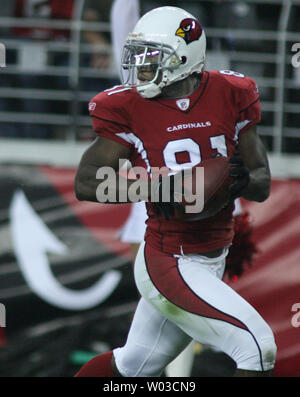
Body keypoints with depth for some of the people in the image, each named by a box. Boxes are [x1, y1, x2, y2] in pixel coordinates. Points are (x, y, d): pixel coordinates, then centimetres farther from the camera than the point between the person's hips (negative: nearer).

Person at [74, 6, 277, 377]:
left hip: (211, 261, 6)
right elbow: (86, 183, -13)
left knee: (132, 364, 21)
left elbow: (263, 185, 4)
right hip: (167, 264, -6)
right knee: (257, 345, -17)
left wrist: (245, 180, -21)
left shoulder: (230, 97, 0)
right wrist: (149, 186, -28)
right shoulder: (129, 110, -10)